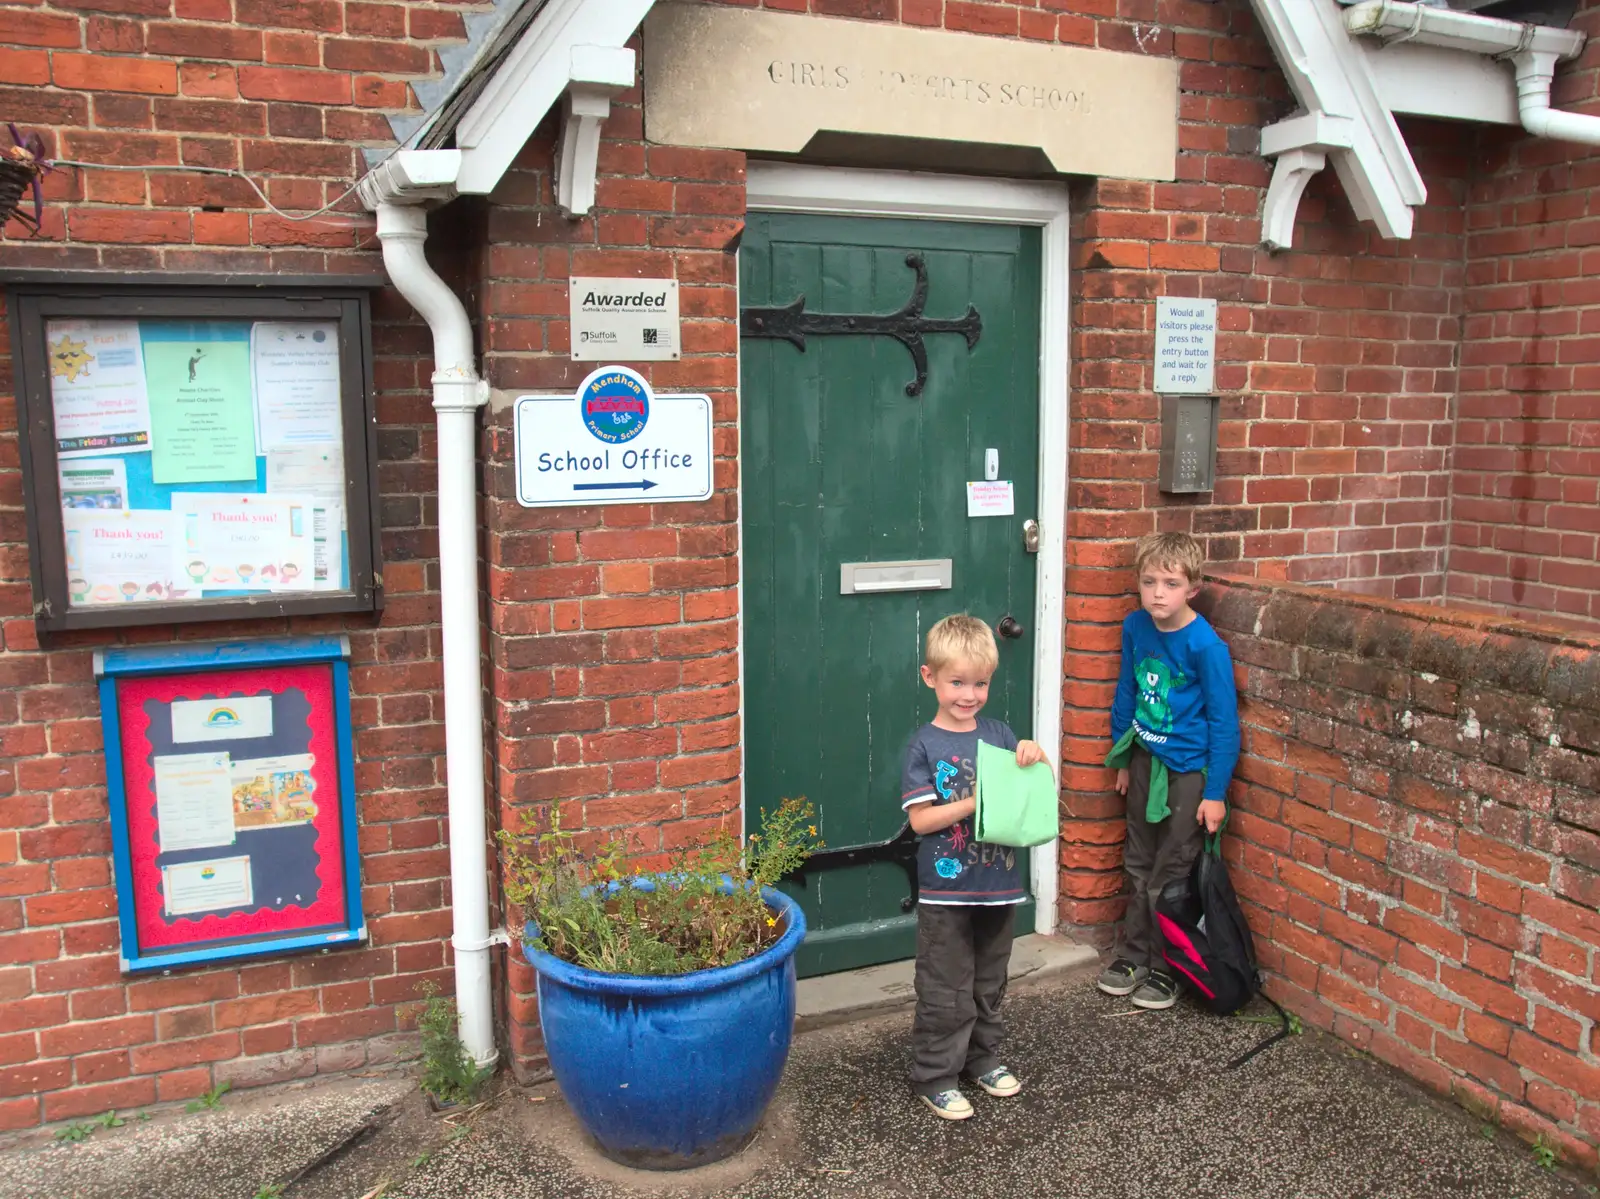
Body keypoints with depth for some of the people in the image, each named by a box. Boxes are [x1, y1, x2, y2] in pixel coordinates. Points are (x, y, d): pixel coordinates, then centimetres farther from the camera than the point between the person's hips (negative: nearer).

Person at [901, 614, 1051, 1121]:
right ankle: (935, 1076, 18)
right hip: (946, 891, -5)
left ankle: (983, 1056, 37)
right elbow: (919, 818, -15)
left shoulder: (999, 735, 3)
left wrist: (1037, 758, -12)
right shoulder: (925, 744, -10)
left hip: (998, 885, 5)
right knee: (946, 993, 4)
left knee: (989, 984, 20)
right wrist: (976, 802, -24)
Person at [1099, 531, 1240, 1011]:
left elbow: (1224, 722, -16)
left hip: (1189, 771, -6)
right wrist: (1122, 759, 14)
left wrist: (1216, 793, -15)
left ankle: (1165, 970, 24)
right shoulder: (1135, 628, -4)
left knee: (1171, 878, 6)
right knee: (1140, 867, 19)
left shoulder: (1205, 645, -21)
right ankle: (1133, 955, 34)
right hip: (1145, 761, 6)